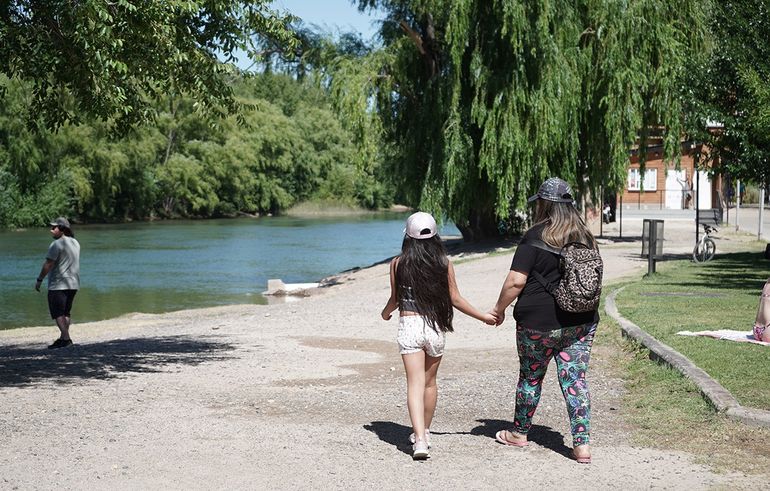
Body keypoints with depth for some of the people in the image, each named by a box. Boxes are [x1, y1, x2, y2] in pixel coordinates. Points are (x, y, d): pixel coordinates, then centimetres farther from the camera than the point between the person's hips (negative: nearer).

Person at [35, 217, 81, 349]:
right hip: (73, 283, 9)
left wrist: (39, 280, -10)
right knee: (66, 312, 15)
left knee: (58, 313, -7)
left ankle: (65, 338, -16)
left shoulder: (56, 244, -14)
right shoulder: (75, 243, 12)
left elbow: (48, 264, -16)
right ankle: (64, 337, 16)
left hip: (58, 284, -8)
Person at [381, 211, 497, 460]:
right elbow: (455, 299, 2)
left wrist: (386, 312, 29)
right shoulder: (444, 263, 0)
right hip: (436, 327, 2)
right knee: (430, 382, 18)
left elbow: (395, 299, 6)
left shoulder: (398, 263, -2)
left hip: (409, 325, -2)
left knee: (415, 383, -5)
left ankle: (420, 439, -20)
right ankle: (424, 433, 30)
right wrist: (484, 316, 14)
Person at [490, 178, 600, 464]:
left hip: (538, 322, -4)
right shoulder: (585, 238, 7)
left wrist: (500, 308, -1)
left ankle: (520, 433, 30)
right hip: (581, 322, 4)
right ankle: (581, 444, -1)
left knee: (531, 377, 13)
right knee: (576, 380, 4)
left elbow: (516, 281, -15)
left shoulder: (535, 237, -11)